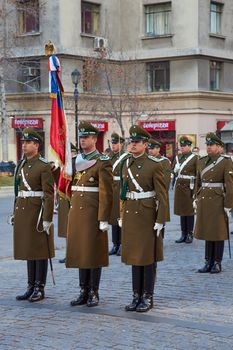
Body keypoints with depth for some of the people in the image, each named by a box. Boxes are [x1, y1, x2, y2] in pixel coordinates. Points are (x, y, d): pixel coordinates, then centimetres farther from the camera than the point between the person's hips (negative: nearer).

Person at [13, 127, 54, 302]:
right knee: (28, 250, 11)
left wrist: (47, 219, -19)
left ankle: (40, 289, 6)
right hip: (23, 214, 8)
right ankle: (31, 287, 18)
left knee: (40, 251, -1)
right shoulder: (22, 165, 13)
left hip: (38, 214, -8)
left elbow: (49, 195, -15)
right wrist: (16, 214, 17)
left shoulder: (44, 166, -11)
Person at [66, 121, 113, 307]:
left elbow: (106, 193, -12)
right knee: (80, 252, 8)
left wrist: (104, 219, -16)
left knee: (94, 252, 0)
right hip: (77, 211, 6)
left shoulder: (103, 162, -8)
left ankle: (94, 293, 8)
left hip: (93, 213, -6)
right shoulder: (77, 160, 13)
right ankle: (83, 292, 15)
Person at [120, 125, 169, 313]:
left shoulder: (154, 165, -10)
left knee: (148, 256, 2)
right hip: (130, 213, 6)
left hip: (147, 215, -6)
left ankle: (148, 297, 11)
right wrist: (122, 216, 14)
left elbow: (162, 195, -11)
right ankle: (137, 296, 18)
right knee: (134, 255, 10)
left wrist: (160, 220, -15)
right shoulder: (127, 163, 8)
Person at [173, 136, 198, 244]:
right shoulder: (178, 158, 11)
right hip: (179, 186, 5)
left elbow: (198, 175, -8)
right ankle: (183, 234, 14)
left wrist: (196, 191, -13)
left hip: (189, 187, -5)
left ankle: (190, 234, 8)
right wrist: (176, 169, -5)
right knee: (181, 211, 8)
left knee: (190, 211, 1)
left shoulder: (195, 158, -5)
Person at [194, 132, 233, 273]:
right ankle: (209, 262, 17)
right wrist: (197, 199, 12)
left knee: (218, 233, 2)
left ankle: (217, 263, 10)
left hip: (218, 202, -6)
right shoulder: (202, 161, 10)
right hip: (204, 201, 6)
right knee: (207, 231, 10)